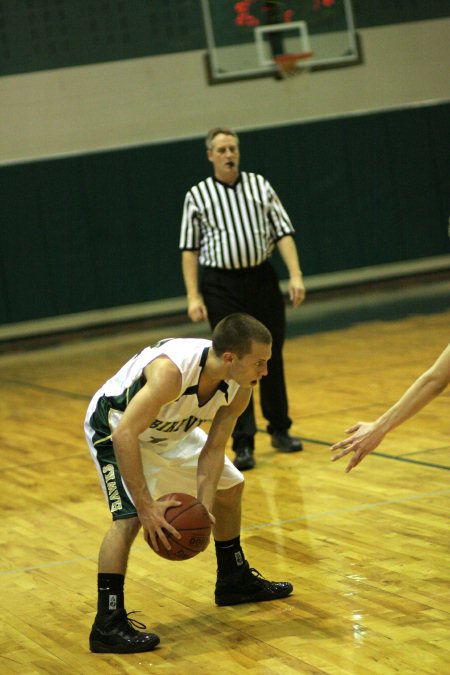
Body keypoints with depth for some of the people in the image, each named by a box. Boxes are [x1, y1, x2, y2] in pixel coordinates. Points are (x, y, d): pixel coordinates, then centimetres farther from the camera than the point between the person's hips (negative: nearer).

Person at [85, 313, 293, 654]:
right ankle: (107, 625, -18)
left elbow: (214, 449, -13)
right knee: (130, 516, -25)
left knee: (230, 486, 16)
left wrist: (204, 507, -26)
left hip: (170, 429, 8)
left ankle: (234, 580, 35)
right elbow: (124, 436, -44)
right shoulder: (172, 370, -42)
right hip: (114, 425, -8)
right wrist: (147, 506, -44)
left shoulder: (240, 388, -19)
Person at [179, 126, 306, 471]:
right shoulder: (197, 196, 2)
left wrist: (296, 275, -7)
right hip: (221, 286, -2)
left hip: (262, 278, 2)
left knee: (271, 358, 9)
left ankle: (280, 429, 24)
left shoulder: (260, 185, 6)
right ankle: (243, 444, -2)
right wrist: (193, 296, -5)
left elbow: (283, 232, 4)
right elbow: (189, 249, 2)